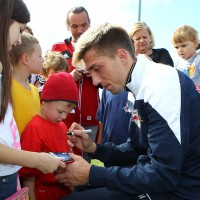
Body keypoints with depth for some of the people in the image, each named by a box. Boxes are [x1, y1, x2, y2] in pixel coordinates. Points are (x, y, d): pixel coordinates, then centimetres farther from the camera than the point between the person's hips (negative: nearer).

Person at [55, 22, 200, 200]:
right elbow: (137, 150, 14)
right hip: (159, 180, 9)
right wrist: (93, 148, 0)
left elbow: (163, 175, -25)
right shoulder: (143, 86, 7)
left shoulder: (161, 86, -22)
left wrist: (91, 175, -18)